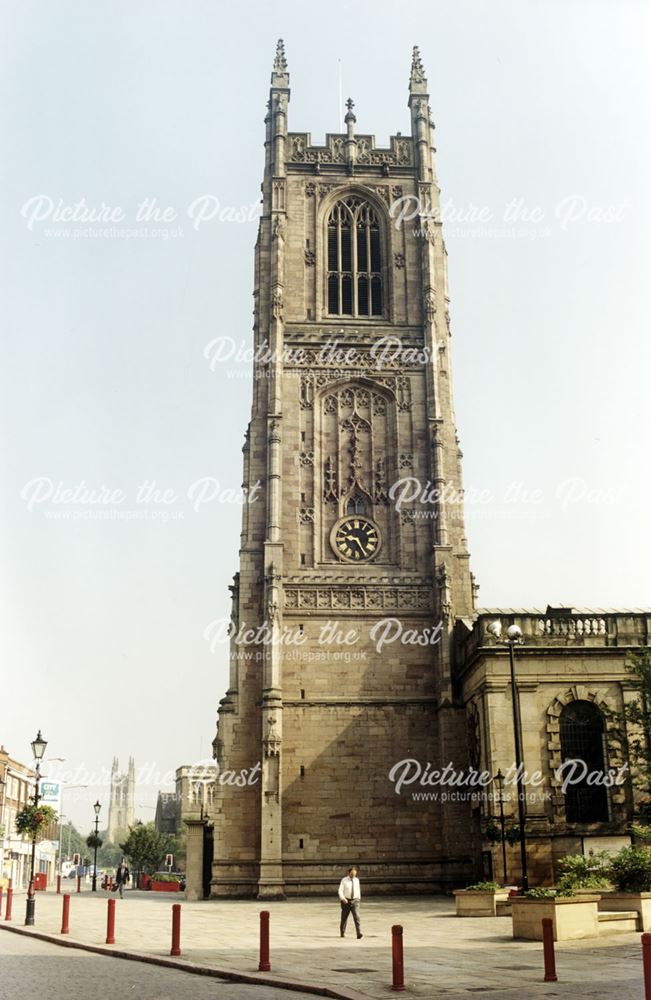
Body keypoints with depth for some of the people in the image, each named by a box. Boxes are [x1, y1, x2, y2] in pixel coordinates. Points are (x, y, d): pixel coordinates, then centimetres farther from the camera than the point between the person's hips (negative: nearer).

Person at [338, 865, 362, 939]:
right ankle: (342, 932, 31)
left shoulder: (357, 880, 5)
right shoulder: (344, 880, -6)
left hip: (355, 901, 1)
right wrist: (343, 899, -23)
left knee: (356, 916, -15)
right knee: (344, 917, 10)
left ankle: (359, 933, -22)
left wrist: (359, 899, 19)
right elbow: (340, 891, -9)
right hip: (346, 901, -1)